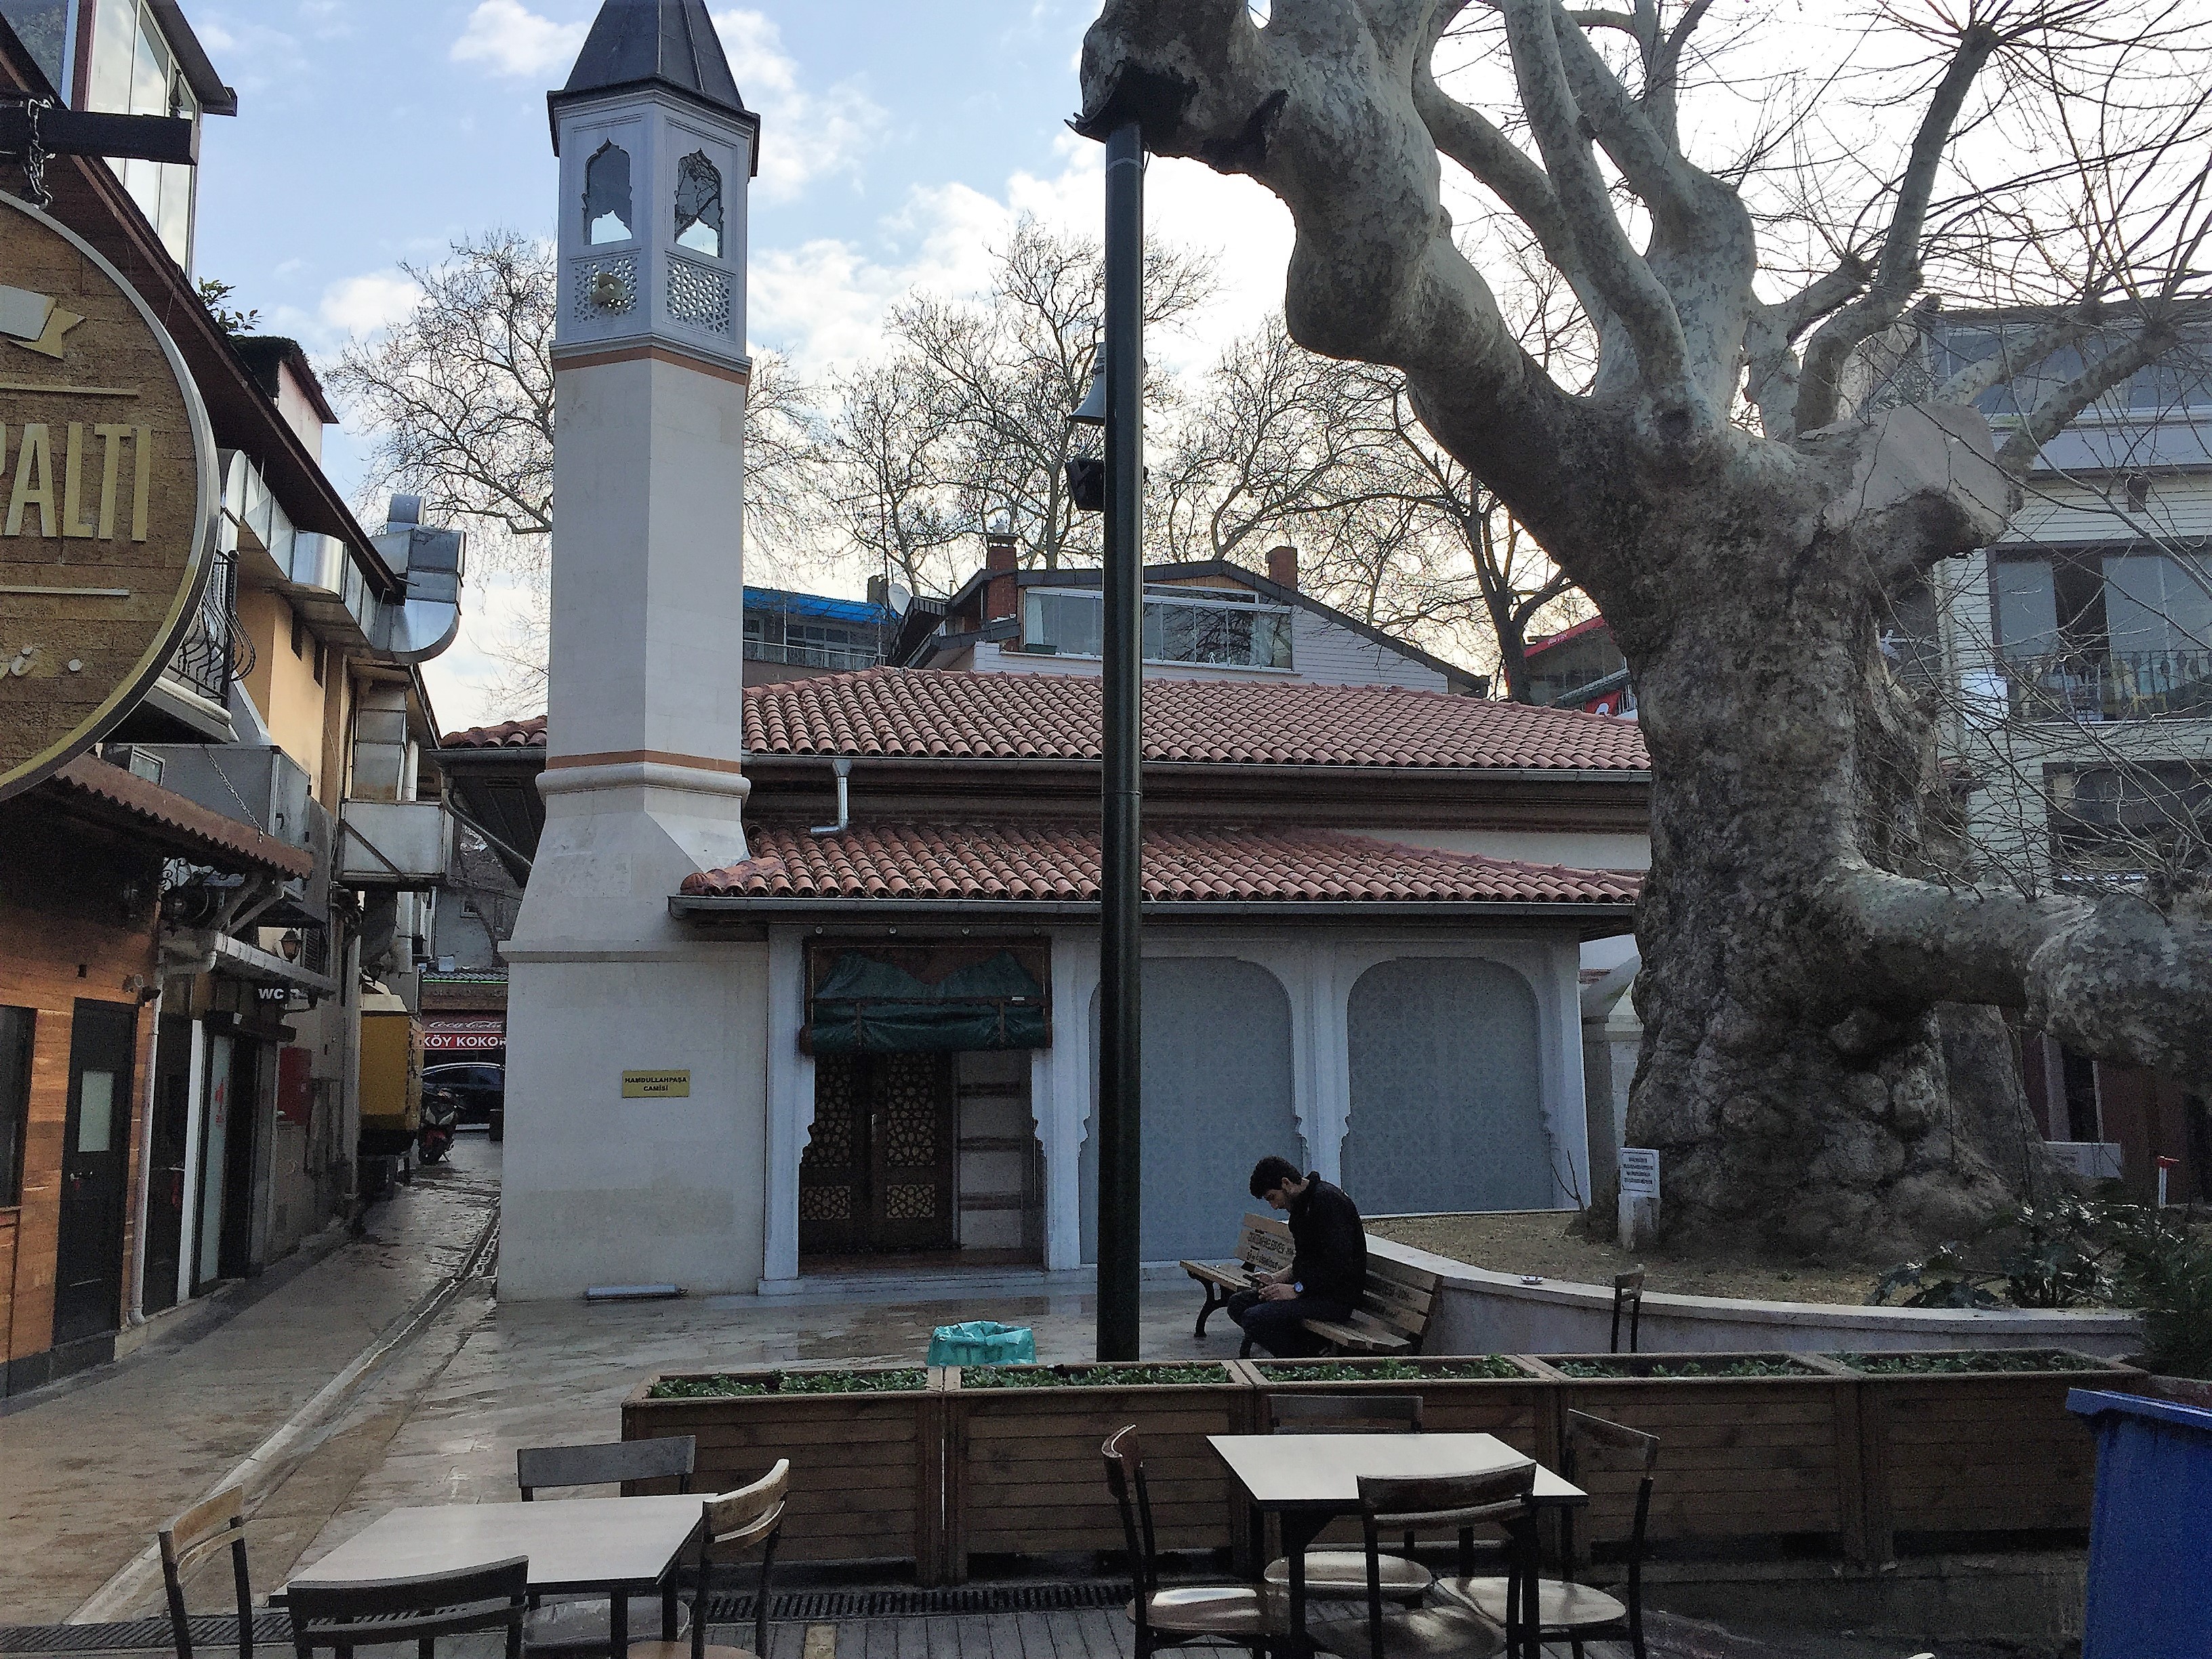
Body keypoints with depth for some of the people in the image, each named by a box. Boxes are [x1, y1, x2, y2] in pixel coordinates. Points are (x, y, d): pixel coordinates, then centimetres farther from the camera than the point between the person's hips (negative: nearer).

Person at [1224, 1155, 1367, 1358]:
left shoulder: (1328, 1200, -17)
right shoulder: (1301, 1205, 14)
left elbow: (1340, 1264, -23)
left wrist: (1297, 1289, -19)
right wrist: (1277, 1279, 5)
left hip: (1338, 1295, -11)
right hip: (1312, 1287, 11)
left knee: (1255, 1318, -22)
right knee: (1238, 1304, 6)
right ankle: (1312, 1346, -3)